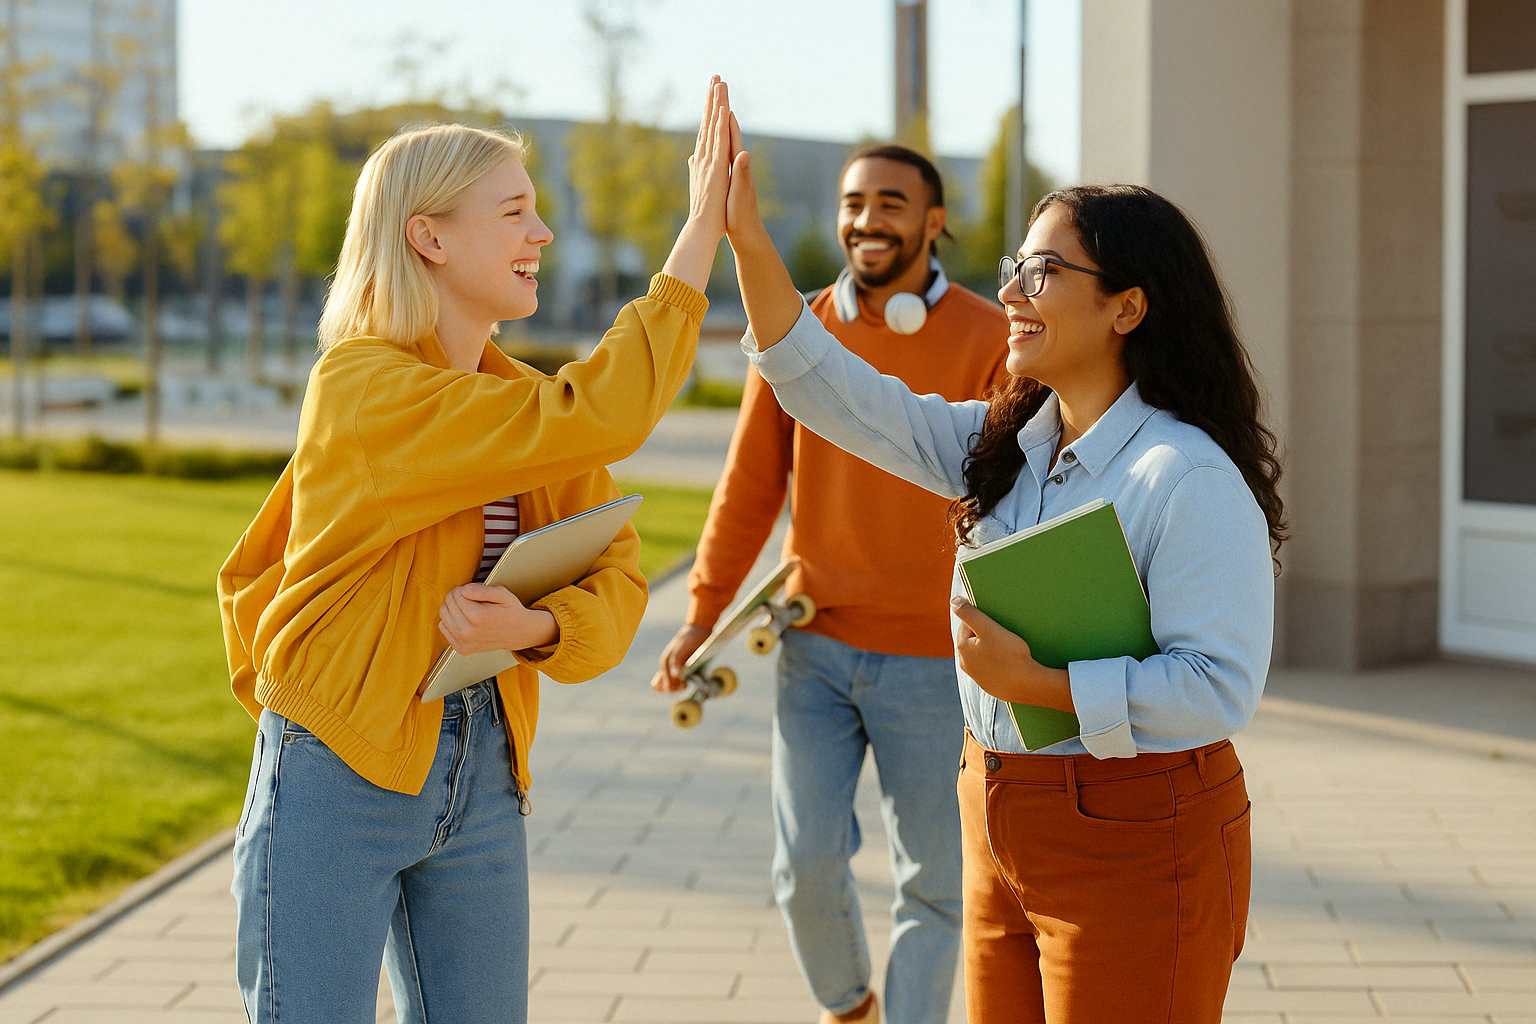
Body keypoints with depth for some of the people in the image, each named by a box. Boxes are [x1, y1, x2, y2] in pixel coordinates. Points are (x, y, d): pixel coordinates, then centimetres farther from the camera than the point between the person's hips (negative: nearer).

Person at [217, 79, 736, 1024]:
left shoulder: (519, 402, 9)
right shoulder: (363, 386, -15)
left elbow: (618, 574, 4)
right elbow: (596, 419, -24)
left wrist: (535, 626, -18)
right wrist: (699, 240, -19)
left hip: (482, 780, 7)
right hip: (339, 775, -7)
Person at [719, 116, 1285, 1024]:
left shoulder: (1191, 479, -17)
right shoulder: (1004, 449, 7)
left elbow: (1221, 687, -24)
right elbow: (843, 398, 4)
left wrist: (1036, 683, -25)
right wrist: (747, 240, -3)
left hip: (1135, 847, -7)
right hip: (1004, 833, 7)